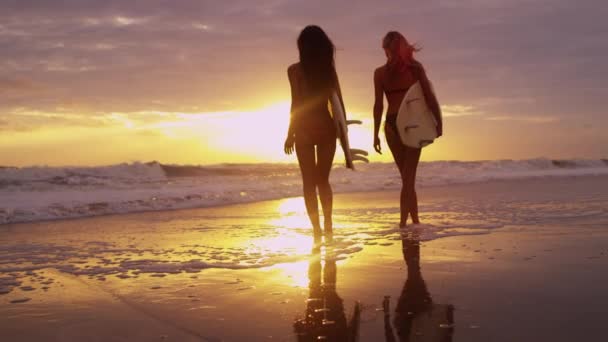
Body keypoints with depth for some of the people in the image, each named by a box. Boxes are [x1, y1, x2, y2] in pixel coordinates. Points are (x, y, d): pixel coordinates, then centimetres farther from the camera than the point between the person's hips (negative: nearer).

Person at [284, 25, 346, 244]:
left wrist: (290, 133, -6)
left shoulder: (295, 70, -6)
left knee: (309, 182, 5)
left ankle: (317, 230, 3)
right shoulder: (329, 69, 4)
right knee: (323, 180, 17)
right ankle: (328, 226, 11)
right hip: (327, 127, 3)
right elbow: (339, 102, 3)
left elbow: (296, 103, -11)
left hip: (305, 129, -3)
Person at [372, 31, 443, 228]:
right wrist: (438, 122, 2)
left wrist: (376, 134, 0)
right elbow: (429, 97, -5)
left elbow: (379, 105, -3)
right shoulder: (415, 67, 0)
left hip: (392, 124, 1)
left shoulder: (380, 73, 1)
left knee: (407, 176, 12)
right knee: (409, 176, 3)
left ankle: (415, 221, 14)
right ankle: (404, 220, -5)